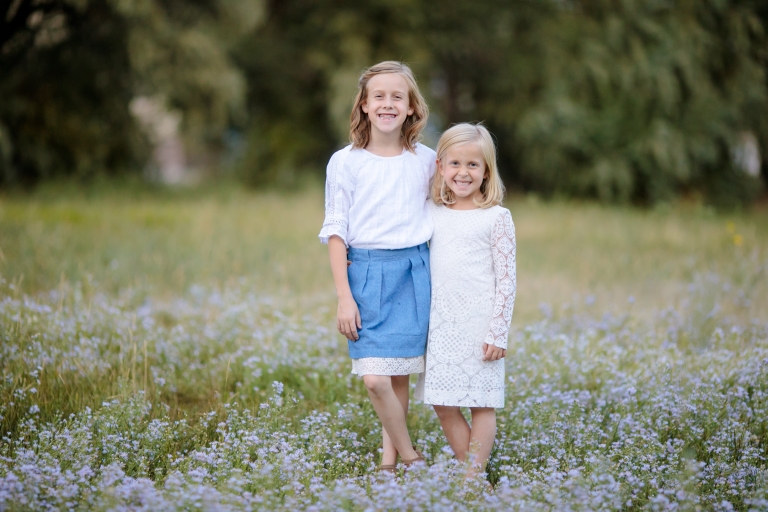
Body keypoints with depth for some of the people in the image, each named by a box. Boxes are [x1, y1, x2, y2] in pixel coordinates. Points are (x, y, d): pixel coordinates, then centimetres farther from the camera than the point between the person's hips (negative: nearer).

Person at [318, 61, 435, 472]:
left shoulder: (426, 160, 5)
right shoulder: (345, 162, -1)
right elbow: (336, 232, -1)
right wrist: (344, 297, -7)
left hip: (415, 272, 2)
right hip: (368, 272, -2)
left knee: (400, 375, 5)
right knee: (375, 379, -10)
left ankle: (389, 459, 19)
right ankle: (410, 456, 7)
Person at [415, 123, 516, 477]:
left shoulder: (496, 217, -4)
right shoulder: (433, 215, 8)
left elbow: (507, 279, -6)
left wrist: (498, 333, -10)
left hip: (479, 324, -5)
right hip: (441, 324, 5)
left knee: (482, 404, 1)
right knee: (444, 405, 6)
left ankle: (474, 476, 5)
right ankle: (466, 468, 18)